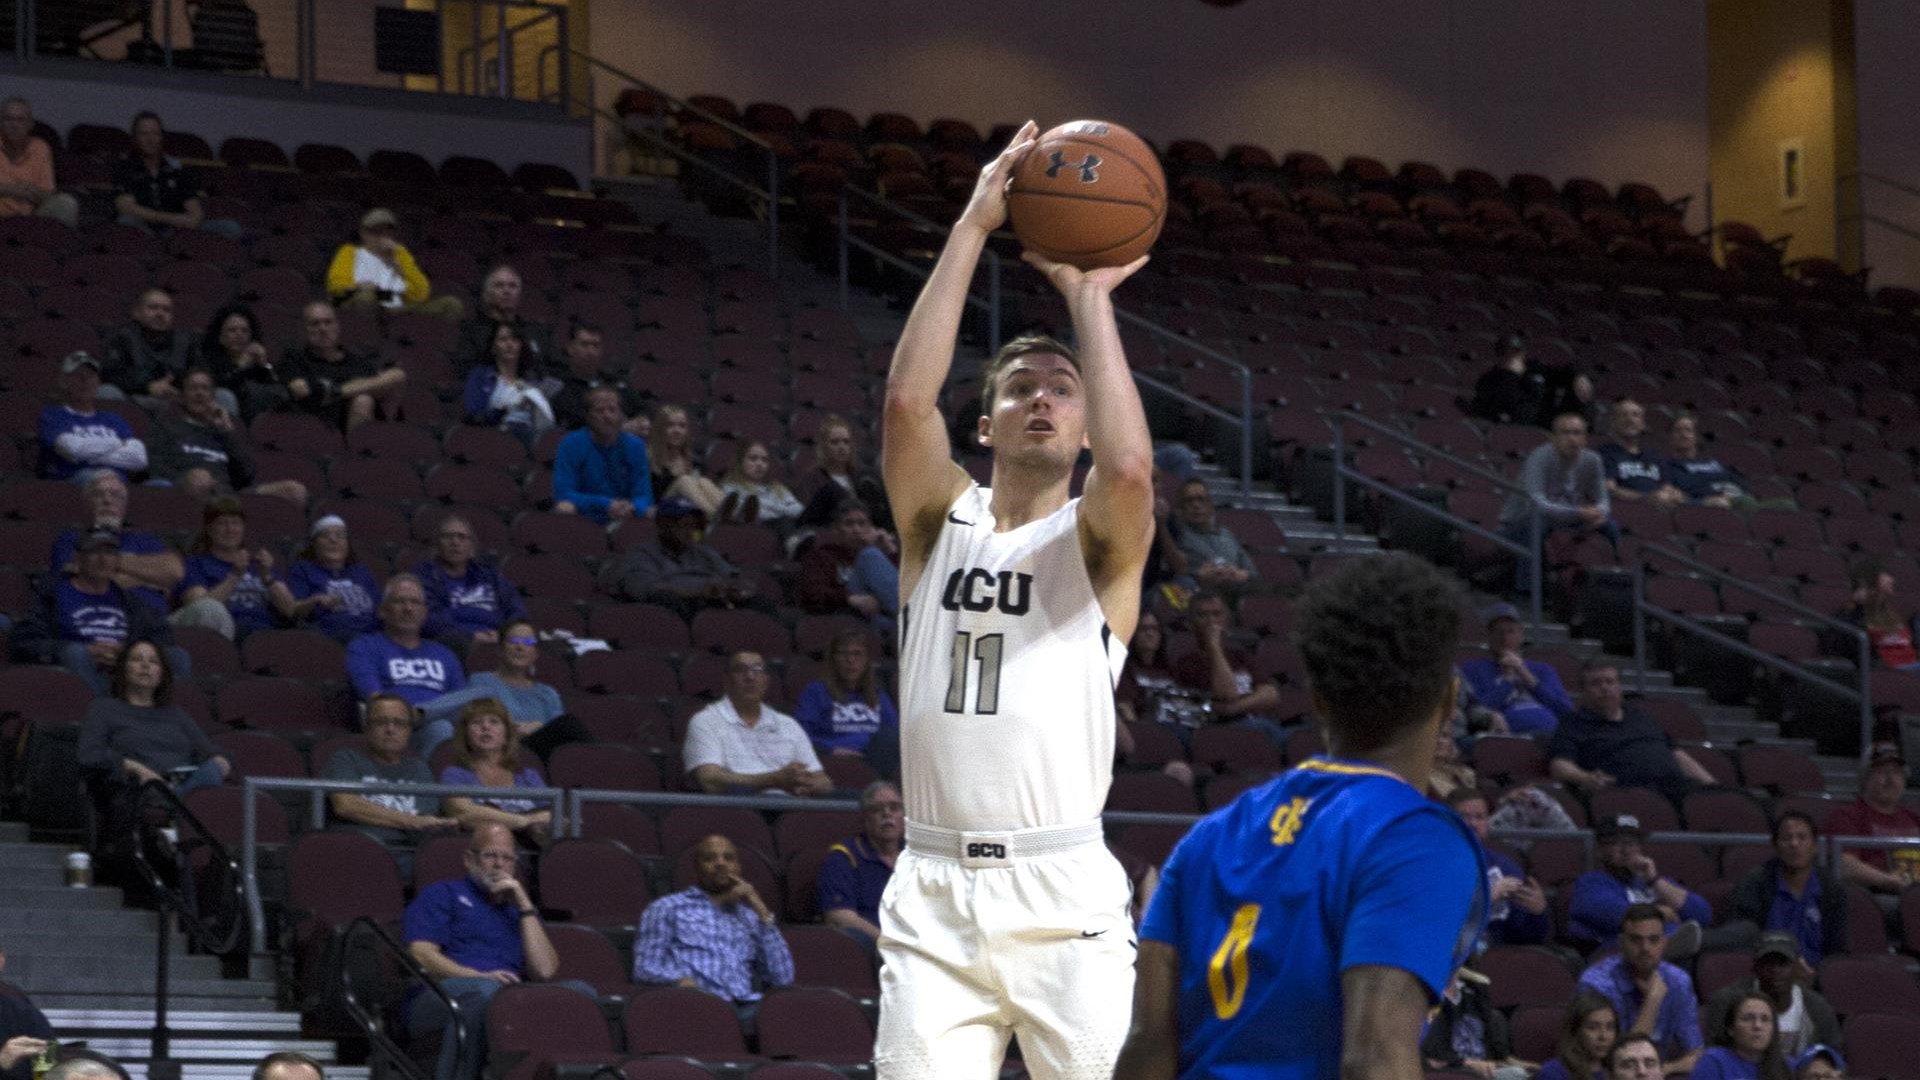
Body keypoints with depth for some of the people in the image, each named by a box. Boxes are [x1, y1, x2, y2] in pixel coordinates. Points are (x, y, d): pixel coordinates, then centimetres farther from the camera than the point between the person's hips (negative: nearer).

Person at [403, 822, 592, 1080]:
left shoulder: (518, 911, 33)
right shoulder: (442, 894, 22)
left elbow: (544, 971, 15)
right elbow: (421, 954, 3)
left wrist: (524, 906, 14)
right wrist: (481, 977, -12)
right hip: (442, 998, -4)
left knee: (581, 992, -23)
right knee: (486, 991, -41)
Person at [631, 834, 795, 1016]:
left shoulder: (750, 916, 29)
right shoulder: (667, 908, 22)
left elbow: (783, 978, 15)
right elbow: (645, 969, 10)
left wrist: (761, 911, 13)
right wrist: (679, 980, -13)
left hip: (745, 1006, 3)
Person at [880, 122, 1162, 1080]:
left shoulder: (1097, 540, 5)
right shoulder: (941, 524, 11)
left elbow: (1130, 465, -19)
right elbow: (906, 402, -7)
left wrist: (1089, 298, -9)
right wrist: (972, 228, -7)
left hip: (1064, 895, -2)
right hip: (933, 895, 2)